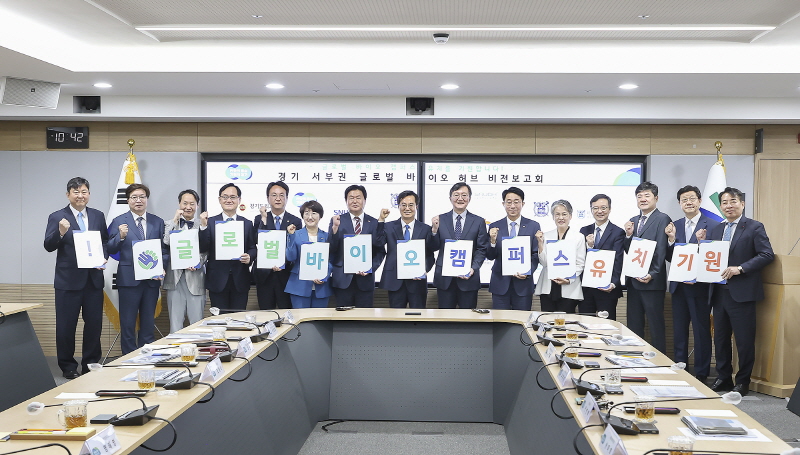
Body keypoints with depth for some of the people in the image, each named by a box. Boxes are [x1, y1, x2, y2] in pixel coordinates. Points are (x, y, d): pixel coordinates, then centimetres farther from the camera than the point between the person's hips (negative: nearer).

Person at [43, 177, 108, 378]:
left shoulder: (98, 216, 8)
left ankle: (91, 364, 22)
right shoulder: (57, 217, -3)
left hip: (93, 279, 3)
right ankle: (68, 367, 18)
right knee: (66, 325, 5)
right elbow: (48, 246, -10)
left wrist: (103, 258, -5)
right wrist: (61, 233, -29)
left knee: (94, 324, 9)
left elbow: (105, 242, 14)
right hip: (68, 280, -3)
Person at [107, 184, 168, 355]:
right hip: (129, 279, -2)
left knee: (148, 324, 10)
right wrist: (120, 237, -21)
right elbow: (111, 250, -3)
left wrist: (162, 268, -6)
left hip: (152, 279, 3)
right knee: (128, 324, 4)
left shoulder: (158, 222, 9)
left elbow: (165, 249, 8)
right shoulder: (119, 221, 2)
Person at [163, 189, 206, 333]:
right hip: (175, 279, 0)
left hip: (195, 279, 0)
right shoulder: (169, 224, 10)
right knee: (175, 327, 4)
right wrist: (175, 220, -4)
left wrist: (196, 265, -16)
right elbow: (165, 244, -8)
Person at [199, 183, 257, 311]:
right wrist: (203, 226, -17)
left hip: (240, 282, 1)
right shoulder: (210, 222, 3)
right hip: (217, 280, -1)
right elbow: (203, 249, -5)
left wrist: (249, 257, -12)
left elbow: (253, 248, 10)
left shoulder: (247, 224, 8)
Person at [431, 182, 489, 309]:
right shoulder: (440, 219, 4)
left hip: (469, 278, 0)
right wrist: (434, 230, -15)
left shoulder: (479, 221, 3)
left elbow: (482, 249, 0)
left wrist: (474, 268, -13)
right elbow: (434, 247, 2)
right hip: (444, 279, 1)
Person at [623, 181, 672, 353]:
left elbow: (661, 250, -12)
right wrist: (628, 235, -5)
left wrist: (652, 274, -18)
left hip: (652, 281, -7)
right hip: (633, 281, 7)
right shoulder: (633, 221, 15)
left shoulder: (662, 219, -6)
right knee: (634, 326, 12)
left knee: (656, 326, 1)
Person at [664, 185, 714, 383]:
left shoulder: (711, 225, -6)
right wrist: (671, 239, -9)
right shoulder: (674, 226, 10)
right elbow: (669, 258, 7)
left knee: (701, 331, 2)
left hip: (700, 286, -5)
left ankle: (701, 375, 12)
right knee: (679, 331, 13)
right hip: (679, 286, 5)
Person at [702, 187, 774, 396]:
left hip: (742, 293, -6)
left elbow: (767, 254, -12)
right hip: (719, 292, 6)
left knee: (744, 339, 2)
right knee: (720, 338, 12)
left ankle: (743, 381, 14)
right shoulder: (715, 230, 14)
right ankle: (723, 378, 23)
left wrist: (740, 268, -20)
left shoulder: (754, 228, -3)